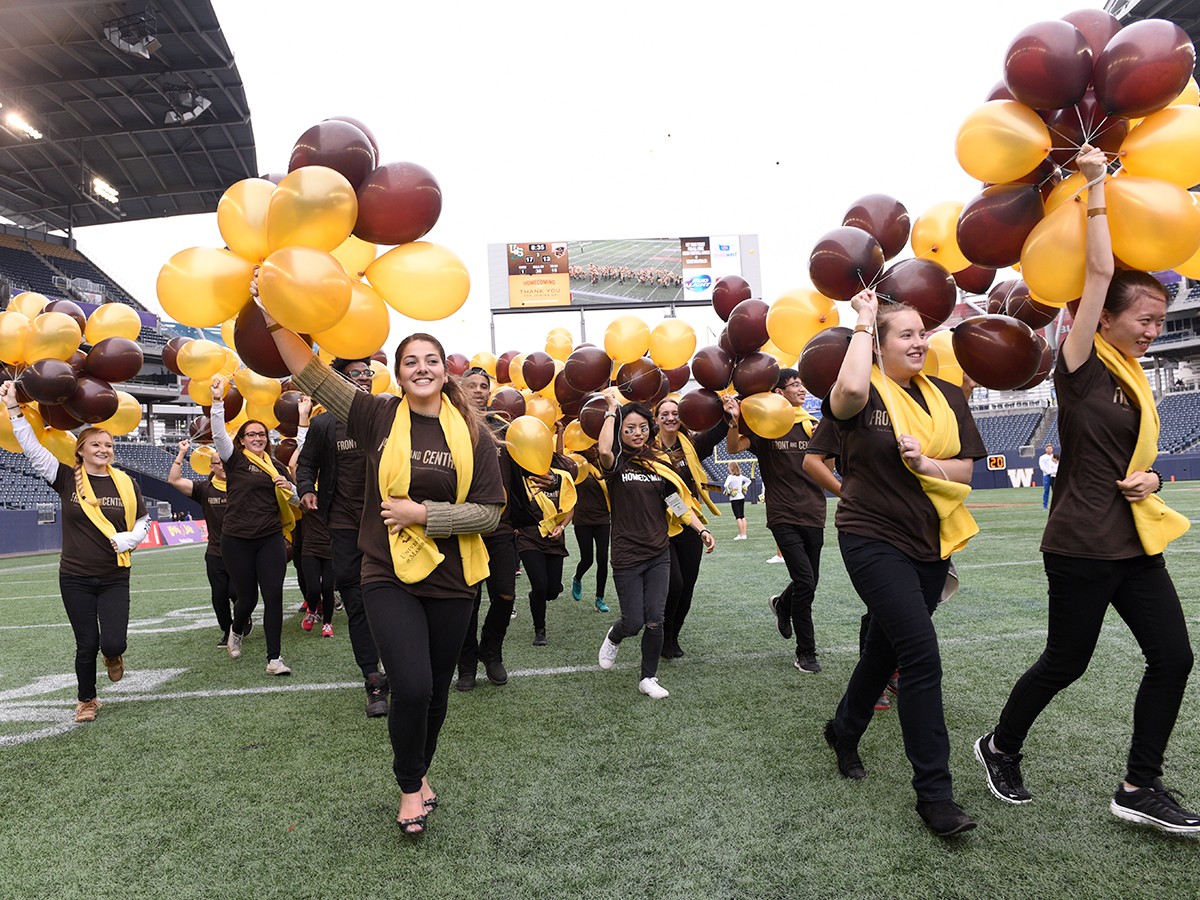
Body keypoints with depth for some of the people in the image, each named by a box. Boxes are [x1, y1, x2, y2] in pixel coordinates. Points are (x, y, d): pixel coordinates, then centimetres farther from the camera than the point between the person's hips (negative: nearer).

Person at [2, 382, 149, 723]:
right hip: (75, 578, 0)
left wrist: (129, 538, -12)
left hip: (115, 578, 1)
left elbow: (143, 521, 8)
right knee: (87, 644, 5)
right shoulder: (67, 479, -2)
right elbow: (32, 448, -6)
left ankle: (113, 656, 30)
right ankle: (86, 700, 29)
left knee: (113, 643, -8)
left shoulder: (125, 483, 1)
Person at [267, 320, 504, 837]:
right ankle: (411, 784, 18)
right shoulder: (379, 417, -4)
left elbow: (489, 512, -7)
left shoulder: (471, 433, -3)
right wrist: (275, 317, -18)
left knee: (436, 691, 15)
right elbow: (311, 374, -8)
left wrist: (422, 514, -15)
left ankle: (419, 772, 44)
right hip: (390, 577, -2)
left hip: (451, 582, 2)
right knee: (411, 687, -13)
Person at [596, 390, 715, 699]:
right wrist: (612, 409, -17)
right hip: (627, 556, -3)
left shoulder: (660, 464, 7)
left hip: (659, 554, 3)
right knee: (634, 622, 2)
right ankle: (614, 637, 38)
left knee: (655, 621, 0)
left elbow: (677, 502, 9)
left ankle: (648, 678, 20)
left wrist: (702, 529, -2)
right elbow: (604, 449, -30)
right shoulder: (617, 464, -6)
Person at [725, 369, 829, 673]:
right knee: (805, 582, -12)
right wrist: (734, 421, -33)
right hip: (784, 516, -5)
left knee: (809, 581, 14)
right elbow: (735, 447, -15)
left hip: (813, 514, 5)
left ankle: (782, 604, 49)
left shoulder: (813, 426, 9)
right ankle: (805, 654, 3)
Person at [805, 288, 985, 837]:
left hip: (929, 543, 7)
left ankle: (844, 730, 43)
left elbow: (967, 468, 5)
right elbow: (849, 391, -37)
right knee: (923, 657, -14)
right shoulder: (866, 392, -10)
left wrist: (925, 465, -17)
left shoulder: (948, 396, 7)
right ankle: (934, 793, -3)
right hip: (873, 540, -7)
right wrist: (863, 322, -22)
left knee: (886, 648, 19)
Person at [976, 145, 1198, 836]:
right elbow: (1100, 271, -18)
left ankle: (1141, 788, 19)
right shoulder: (1082, 366, -10)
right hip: (1083, 545, -8)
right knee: (1066, 662, 4)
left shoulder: (1135, 379, 13)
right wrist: (1097, 183, -12)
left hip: (1135, 542, 8)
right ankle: (1000, 748, 27)